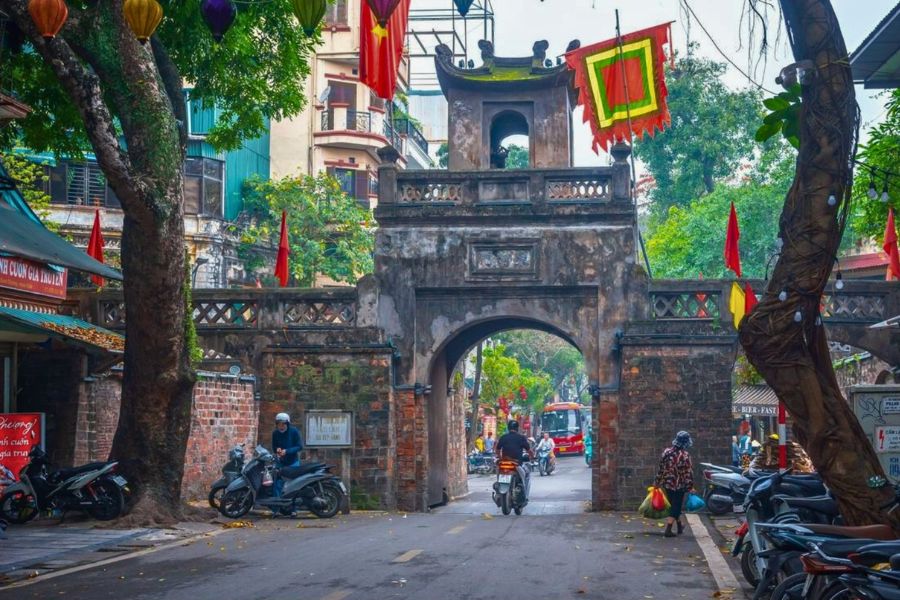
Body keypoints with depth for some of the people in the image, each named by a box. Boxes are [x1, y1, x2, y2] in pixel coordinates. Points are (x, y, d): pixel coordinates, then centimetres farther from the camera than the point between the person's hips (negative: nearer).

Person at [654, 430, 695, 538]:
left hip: (667, 484, 6)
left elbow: (661, 469, 5)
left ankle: (680, 526, 37)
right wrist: (690, 487, -7)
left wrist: (658, 482, 14)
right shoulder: (685, 455, -17)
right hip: (679, 486, -6)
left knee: (673, 505, 21)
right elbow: (688, 473, -15)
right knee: (676, 507, 2)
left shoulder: (666, 452, -1)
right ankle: (668, 530, -5)